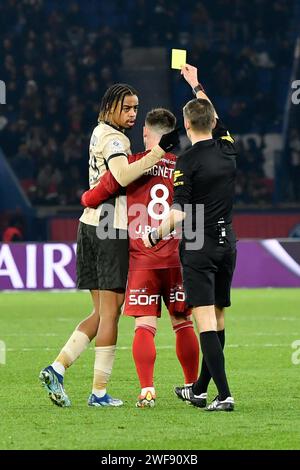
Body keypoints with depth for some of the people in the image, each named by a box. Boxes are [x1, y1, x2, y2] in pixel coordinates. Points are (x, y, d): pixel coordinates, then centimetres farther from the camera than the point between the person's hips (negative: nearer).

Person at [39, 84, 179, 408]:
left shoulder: (100, 133, 19)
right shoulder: (114, 138, -11)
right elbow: (122, 176, -29)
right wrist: (158, 152, -30)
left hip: (90, 224, 9)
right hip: (111, 229, -9)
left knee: (102, 313, 13)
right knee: (110, 312, -4)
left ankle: (57, 369, 2)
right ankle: (99, 392, -3)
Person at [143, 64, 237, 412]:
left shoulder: (186, 162, -13)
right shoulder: (227, 148, 5)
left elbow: (179, 213, -17)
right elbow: (215, 117, 26)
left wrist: (154, 236, -1)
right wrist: (196, 86, 41)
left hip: (198, 246, -6)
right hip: (227, 242, 6)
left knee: (206, 322, -9)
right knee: (217, 319, 13)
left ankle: (224, 395, -19)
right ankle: (199, 390, 25)